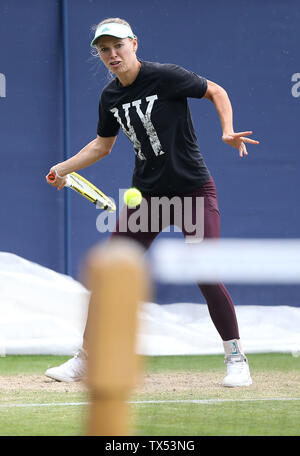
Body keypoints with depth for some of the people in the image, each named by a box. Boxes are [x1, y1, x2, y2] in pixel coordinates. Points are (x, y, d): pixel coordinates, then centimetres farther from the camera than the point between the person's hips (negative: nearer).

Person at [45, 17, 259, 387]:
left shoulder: (165, 76, -14)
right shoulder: (111, 97, 4)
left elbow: (216, 92, -4)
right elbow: (102, 145, 20)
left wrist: (228, 131, -19)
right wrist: (63, 168, 11)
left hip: (193, 189, -5)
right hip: (146, 195, 5)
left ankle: (236, 360, 0)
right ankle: (84, 360, 11)